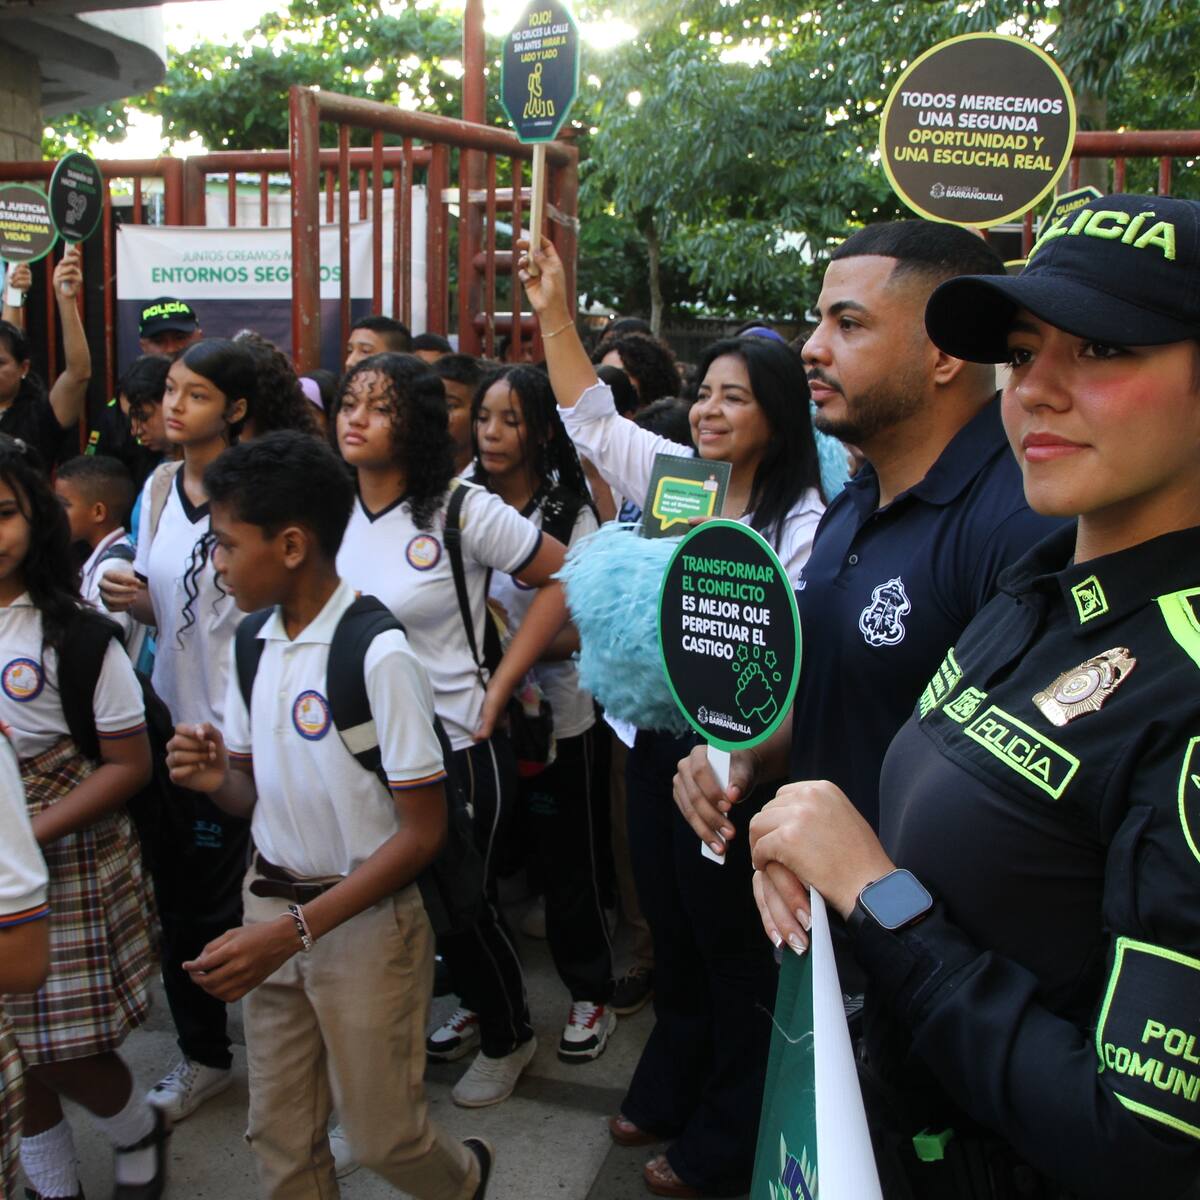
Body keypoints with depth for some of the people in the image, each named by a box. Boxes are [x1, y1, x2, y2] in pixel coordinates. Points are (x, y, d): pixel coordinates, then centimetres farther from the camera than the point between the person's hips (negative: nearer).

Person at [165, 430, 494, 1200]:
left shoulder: (378, 656, -21)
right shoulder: (254, 647, 1)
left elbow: (423, 831, -18)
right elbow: (258, 795, 10)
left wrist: (296, 929, -22)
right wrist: (217, 780, -14)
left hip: (363, 920, -6)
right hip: (270, 903, 6)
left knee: (382, 1135, 10)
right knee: (281, 1137, 16)